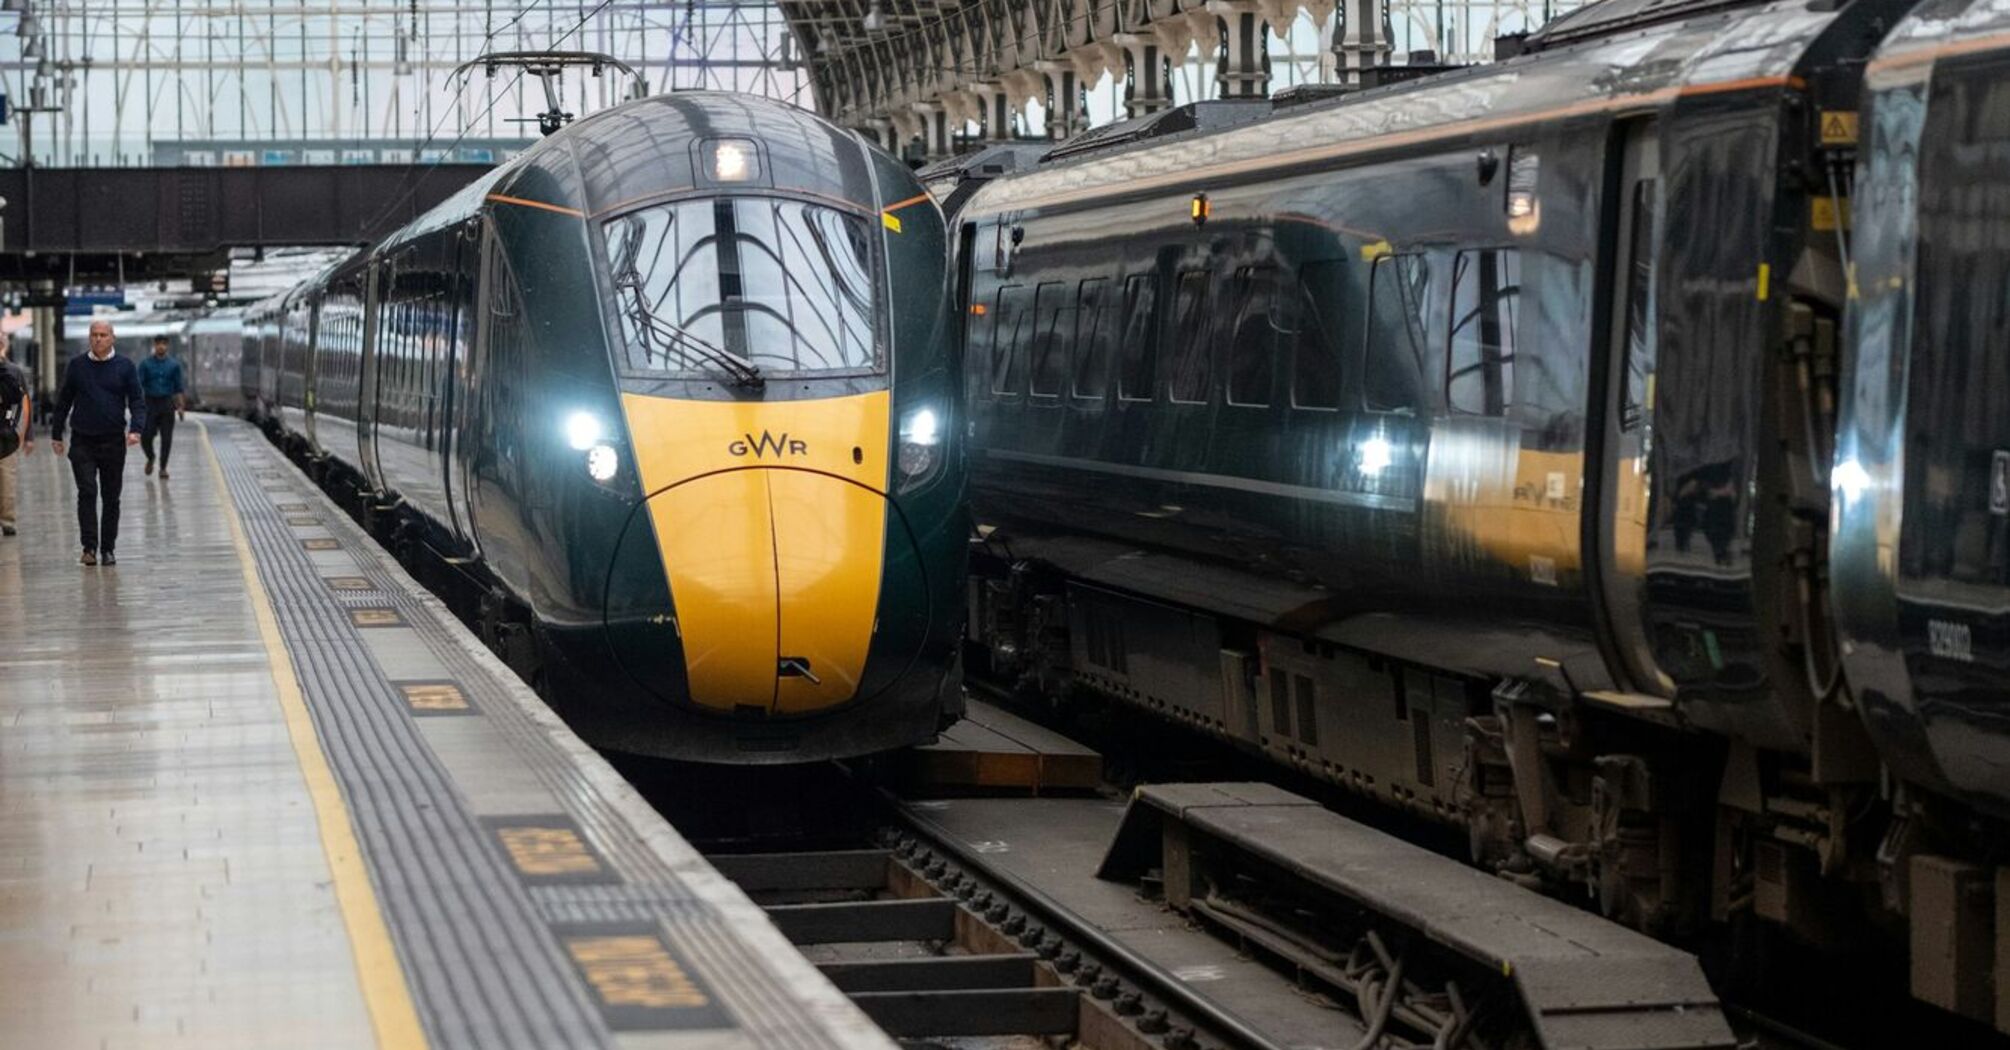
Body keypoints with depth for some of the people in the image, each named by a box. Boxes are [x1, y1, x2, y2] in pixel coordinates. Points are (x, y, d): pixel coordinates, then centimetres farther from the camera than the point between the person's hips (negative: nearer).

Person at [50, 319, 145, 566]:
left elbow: (137, 402, 2)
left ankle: (108, 549, 15)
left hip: (113, 442, 1)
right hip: (83, 442, -1)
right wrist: (56, 434, 9)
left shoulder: (124, 367, 3)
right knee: (87, 492, -12)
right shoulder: (77, 365, 5)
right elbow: (63, 401, 11)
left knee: (111, 497, 6)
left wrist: (136, 429, -15)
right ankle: (89, 547, -12)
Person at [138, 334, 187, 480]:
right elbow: (139, 386, -1)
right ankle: (150, 458, 24)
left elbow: (178, 387, 7)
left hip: (167, 404, 1)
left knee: (166, 438, -4)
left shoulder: (174, 365, 5)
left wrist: (180, 407, 0)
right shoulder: (145, 364, 2)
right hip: (150, 404, -1)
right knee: (146, 437, -6)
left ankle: (163, 468, 6)